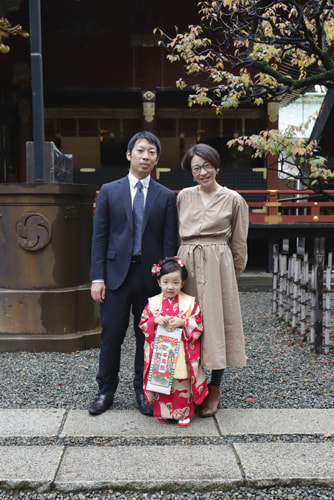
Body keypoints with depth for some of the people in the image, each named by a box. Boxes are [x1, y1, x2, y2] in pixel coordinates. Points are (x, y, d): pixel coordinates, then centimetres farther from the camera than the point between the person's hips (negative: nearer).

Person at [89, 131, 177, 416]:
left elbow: (169, 242, 3)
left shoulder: (166, 197, 6)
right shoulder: (109, 191, 6)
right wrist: (97, 277, -4)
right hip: (116, 274, 0)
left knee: (148, 336, 9)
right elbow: (99, 237, 2)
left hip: (151, 276, 1)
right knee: (111, 334, 3)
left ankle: (143, 391, 24)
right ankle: (106, 391, 20)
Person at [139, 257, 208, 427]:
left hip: (182, 353, -1)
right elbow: (143, 324, 4)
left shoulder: (189, 302, -1)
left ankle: (184, 413, 16)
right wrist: (155, 321, -14)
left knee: (182, 384, 2)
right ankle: (163, 411, 22)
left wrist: (183, 323, -18)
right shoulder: (153, 302, 3)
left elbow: (198, 326, -2)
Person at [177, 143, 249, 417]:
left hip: (217, 268, -3)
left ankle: (214, 390, 16)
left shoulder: (234, 200, 1)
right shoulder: (183, 197, 10)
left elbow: (239, 244, 7)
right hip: (186, 266, 3)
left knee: (216, 326, 1)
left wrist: (231, 276, 11)